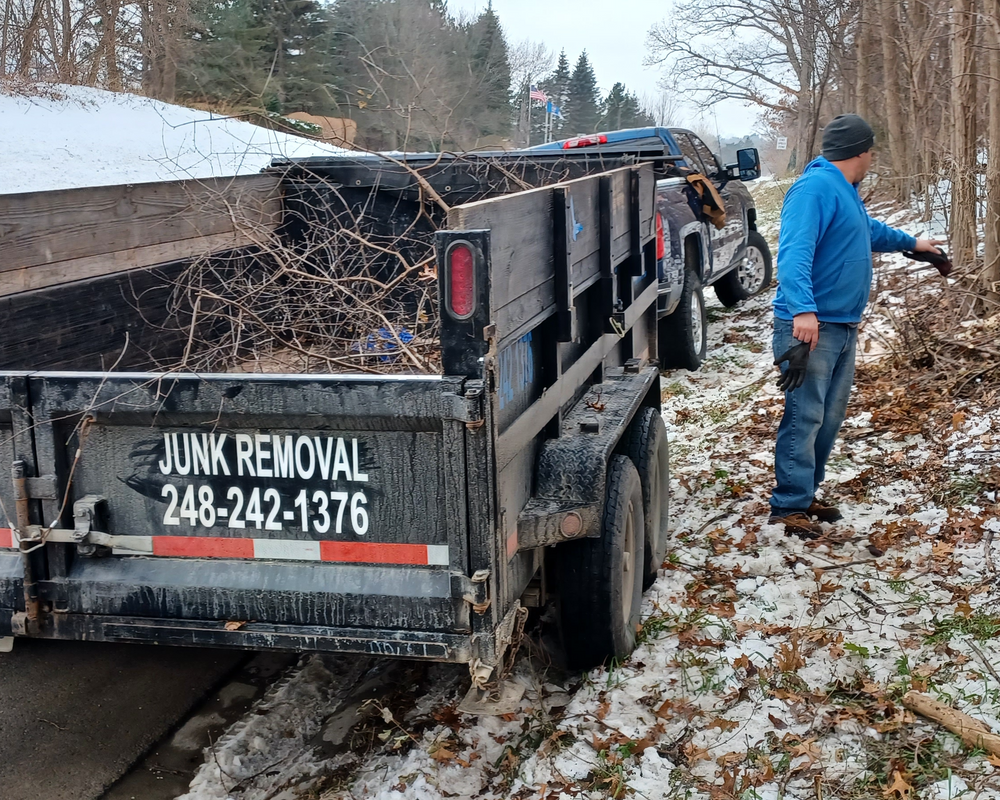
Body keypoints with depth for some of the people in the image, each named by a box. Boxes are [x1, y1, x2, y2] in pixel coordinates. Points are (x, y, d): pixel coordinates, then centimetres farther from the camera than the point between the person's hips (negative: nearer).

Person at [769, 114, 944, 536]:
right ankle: (790, 506, -3)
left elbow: (869, 230, 40)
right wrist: (803, 309, -40)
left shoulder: (845, 191, 19)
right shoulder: (816, 187, -15)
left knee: (829, 417, 13)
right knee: (804, 416, -9)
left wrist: (911, 242, 54)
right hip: (811, 325, -10)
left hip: (843, 326, 10)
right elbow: (794, 252, -28)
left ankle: (806, 494, 22)